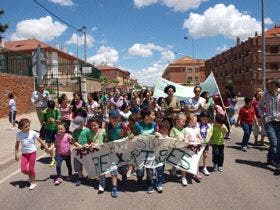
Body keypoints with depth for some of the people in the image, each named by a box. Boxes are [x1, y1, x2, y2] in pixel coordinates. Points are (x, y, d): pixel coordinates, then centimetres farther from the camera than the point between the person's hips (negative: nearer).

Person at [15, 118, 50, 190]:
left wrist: (47, 148, -2)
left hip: (32, 152, -2)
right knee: (23, 169, -4)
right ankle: (30, 175, 30)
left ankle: (33, 182, 22)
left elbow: (40, 141, -3)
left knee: (31, 168, 3)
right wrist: (16, 154, 4)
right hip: (24, 154, 2)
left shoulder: (33, 133, -11)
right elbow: (17, 145, 6)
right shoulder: (19, 134, -5)